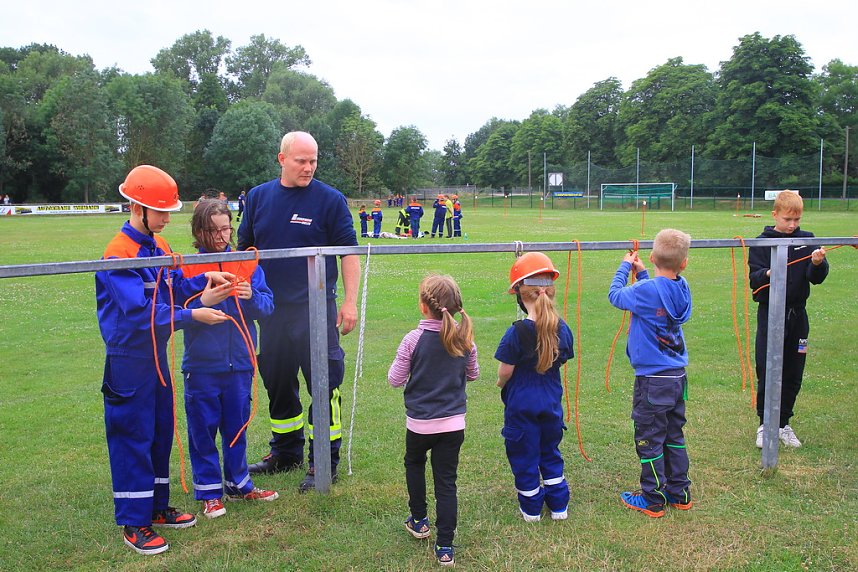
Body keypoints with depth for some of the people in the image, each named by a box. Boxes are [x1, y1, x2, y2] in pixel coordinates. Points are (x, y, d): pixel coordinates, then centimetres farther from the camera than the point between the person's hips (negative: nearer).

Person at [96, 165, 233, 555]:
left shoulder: (158, 245, 7)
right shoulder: (118, 254, -20)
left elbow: (173, 286, 9)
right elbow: (140, 310, -26)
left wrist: (204, 280, -6)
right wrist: (191, 316, -27)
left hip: (157, 352, 9)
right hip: (128, 359, -9)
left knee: (161, 430, 16)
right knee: (133, 436, 0)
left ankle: (156, 507, 31)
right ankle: (133, 523, 13)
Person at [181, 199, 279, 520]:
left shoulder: (247, 264, 3)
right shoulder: (186, 267, -4)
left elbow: (268, 306, -1)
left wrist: (252, 296, -20)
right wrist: (205, 300, -25)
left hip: (240, 363, 2)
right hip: (202, 365, -2)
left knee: (237, 425, 15)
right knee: (203, 429, 7)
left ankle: (239, 484, 31)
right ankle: (210, 491, 22)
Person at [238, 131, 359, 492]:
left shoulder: (330, 199, -4)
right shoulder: (258, 196, 8)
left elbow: (348, 252, -3)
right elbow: (244, 249, 16)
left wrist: (350, 301, -9)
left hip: (317, 308, -5)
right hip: (271, 308, 5)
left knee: (323, 382, -3)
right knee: (277, 382, 15)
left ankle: (324, 461, 11)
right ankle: (286, 452, 33)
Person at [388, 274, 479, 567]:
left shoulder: (413, 340, -16)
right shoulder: (465, 339, -6)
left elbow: (395, 380, -8)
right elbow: (473, 374, 9)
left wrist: (399, 363, 10)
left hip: (419, 422, -2)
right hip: (453, 422, 2)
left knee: (414, 464, 27)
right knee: (446, 481, 8)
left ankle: (419, 521, 37)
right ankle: (445, 546, 10)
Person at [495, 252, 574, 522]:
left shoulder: (516, 332, -23)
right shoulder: (562, 329, -9)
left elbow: (505, 371, -16)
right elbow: (561, 361, 4)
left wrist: (501, 384, 6)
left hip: (521, 404, -4)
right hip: (552, 402, 4)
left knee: (524, 456, 13)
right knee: (550, 452, 22)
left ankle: (531, 508, 26)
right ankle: (559, 506, 30)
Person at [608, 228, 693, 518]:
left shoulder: (646, 290, -20)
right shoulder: (682, 288, -1)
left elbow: (615, 295, -5)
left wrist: (625, 266, 9)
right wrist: (641, 273, 14)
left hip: (652, 380, -7)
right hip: (678, 376, 7)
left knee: (649, 440, 6)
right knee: (674, 436, 20)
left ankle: (653, 499, 17)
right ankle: (680, 493, 30)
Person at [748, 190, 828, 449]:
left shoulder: (807, 240, 4)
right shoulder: (762, 242, -3)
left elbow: (817, 278, -4)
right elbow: (754, 278, -11)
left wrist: (818, 263, -25)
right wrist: (768, 273, -32)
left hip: (797, 314, 3)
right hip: (770, 314, -3)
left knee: (793, 374, 9)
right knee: (767, 372, 0)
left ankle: (783, 423, 24)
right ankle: (765, 425, 15)